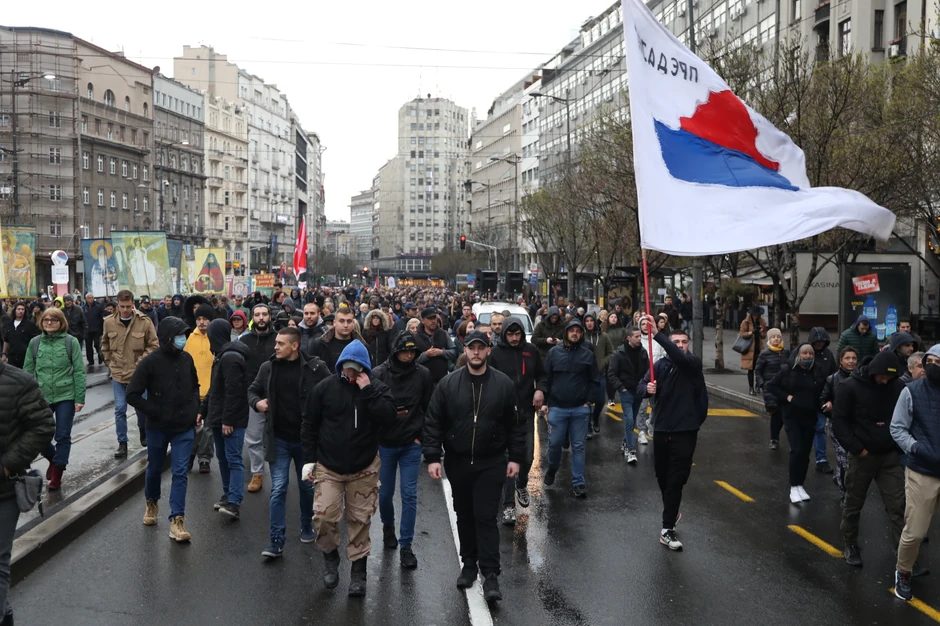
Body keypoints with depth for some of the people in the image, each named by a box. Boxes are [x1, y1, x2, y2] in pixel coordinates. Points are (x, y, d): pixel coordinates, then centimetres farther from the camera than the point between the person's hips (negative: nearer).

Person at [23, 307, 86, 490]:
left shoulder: (71, 342, -4)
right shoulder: (35, 342, 3)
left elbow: (79, 371, -5)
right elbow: (28, 371, 7)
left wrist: (80, 398, -9)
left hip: (66, 396, -2)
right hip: (41, 397, 2)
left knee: (63, 437, 3)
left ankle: (56, 475, 17)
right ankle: (53, 459, 34)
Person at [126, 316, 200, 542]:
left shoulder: (187, 359, -1)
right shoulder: (151, 361, -14)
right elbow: (132, 395, -13)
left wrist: (195, 411, 4)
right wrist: (156, 412, -14)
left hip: (184, 428, 2)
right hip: (157, 428, -2)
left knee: (180, 473, -3)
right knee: (154, 469, 17)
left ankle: (177, 520, 0)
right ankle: (151, 503, 44)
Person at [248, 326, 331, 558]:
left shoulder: (315, 367, -12)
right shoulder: (268, 367, -1)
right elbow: (253, 390, 14)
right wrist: (256, 402, -8)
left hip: (306, 438, -1)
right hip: (278, 438, 1)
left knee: (307, 486, 16)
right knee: (278, 489, -1)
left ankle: (307, 527, 37)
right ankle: (277, 541, 3)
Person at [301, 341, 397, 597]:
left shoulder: (376, 388, -1)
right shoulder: (325, 388, -2)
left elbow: (389, 415, -18)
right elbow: (309, 425, 4)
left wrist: (367, 391, -20)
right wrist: (309, 459, 0)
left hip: (364, 469, 0)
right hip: (328, 467, 0)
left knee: (360, 520, 6)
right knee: (323, 516, -10)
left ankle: (358, 570, 22)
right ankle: (331, 557, 18)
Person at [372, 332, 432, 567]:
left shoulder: (423, 374, -5)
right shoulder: (379, 374, -9)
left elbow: (428, 407, 2)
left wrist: (421, 435, -2)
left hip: (411, 444, 0)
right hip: (385, 443, 0)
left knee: (409, 494, -1)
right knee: (385, 492, 12)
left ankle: (405, 545, 8)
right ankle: (388, 527, 41)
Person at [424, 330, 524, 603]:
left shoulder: (504, 384, -5)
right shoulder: (448, 384, -4)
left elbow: (516, 424, 1)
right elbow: (433, 423, -3)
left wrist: (515, 457, -2)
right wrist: (432, 457, -9)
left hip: (491, 463, -2)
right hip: (457, 462, 2)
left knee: (486, 517, -4)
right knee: (464, 516, 15)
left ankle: (490, 575, 1)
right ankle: (469, 564, 30)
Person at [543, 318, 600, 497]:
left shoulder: (588, 354, 3)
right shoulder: (554, 352, 2)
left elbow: (594, 380, 6)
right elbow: (546, 378, 4)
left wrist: (588, 401, -3)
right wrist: (546, 402, 0)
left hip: (580, 409, 0)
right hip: (557, 408, 0)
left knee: (578, 446, 4)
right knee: (555, 443, 6)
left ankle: (578, 482, 10)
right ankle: (552, 468, 34)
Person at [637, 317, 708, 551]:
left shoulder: (693, 363, -7)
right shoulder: (660, 364, 3)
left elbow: (679, 356, -30)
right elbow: (640, 386, -5)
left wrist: (657, 333, -39)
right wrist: (647, 388, -29)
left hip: (685, 431, -4)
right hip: (662, 429, 4)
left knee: (676, 480, -5)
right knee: (662, 476, 17)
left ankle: (667, 529, -1)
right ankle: (671, 512, 41)